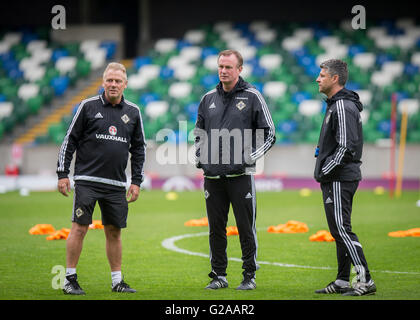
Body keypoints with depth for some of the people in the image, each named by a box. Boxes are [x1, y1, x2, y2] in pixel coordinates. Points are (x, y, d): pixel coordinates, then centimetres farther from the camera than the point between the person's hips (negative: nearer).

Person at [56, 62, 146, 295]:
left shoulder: (133, 112, 9)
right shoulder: (88, 107, 0)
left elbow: (139, 148, 16)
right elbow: (70, 140, 2)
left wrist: (136, 181, 10)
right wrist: (62, 174, -2)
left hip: (116, 184, 3)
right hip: (87, 180, -3)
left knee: (114, 231, 7)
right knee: (79, 228, -7)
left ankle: (117, 280, 14)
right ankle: (70, 279, 0)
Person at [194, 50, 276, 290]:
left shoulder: (252, 96, 0)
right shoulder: (209, 99, 13)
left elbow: (269, 134, 2)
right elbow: (199, 132, 24)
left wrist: (250, 157, -9)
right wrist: (200, 157, 8)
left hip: (241, 174, -4)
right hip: (212, 175, 4)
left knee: (246, 228, -2)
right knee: (216, 228, 7)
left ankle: (250, 276, 6)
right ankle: (219, 275, 15)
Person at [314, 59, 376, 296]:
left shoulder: (343, 107, -16)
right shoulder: (336, 104, 17)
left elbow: (346, 148, -23)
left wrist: (325, 172, -17)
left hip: (339, 179, -11)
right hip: (338, 178, 11)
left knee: (342, 229, -11)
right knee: (340, 230, 12)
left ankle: (365, 280, -12)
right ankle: (343, 281, 17)